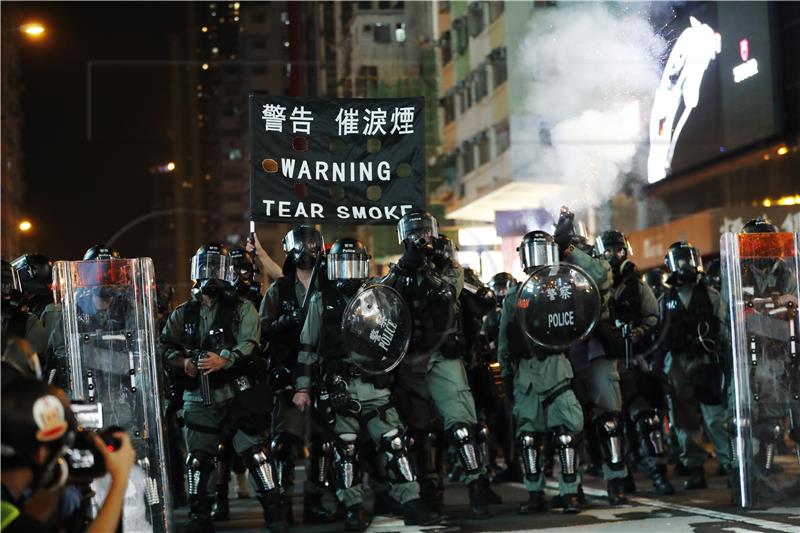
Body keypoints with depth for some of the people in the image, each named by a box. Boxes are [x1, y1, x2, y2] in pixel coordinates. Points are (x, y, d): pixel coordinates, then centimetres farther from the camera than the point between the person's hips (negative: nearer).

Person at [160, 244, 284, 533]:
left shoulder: (242, 309, 4)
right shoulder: (184, 313, 14)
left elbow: (249, 344, -9)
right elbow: (164, 346, 13)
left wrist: (224, 360, -25)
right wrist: (183, 362, -7)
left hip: (235, 391, -3)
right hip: (199, 397, 4)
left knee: (254, 451, -10)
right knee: (198, 458, 8)